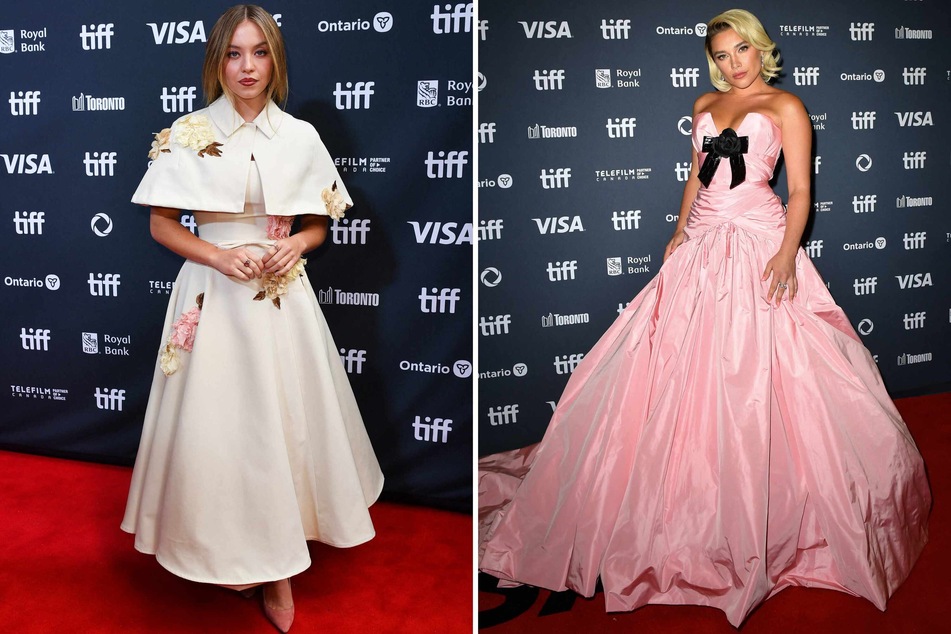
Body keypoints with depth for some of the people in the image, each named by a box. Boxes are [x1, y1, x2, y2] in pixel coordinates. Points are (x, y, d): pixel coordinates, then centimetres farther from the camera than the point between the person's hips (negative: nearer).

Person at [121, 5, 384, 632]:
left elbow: (317, 225, 11)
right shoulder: (188, 135, -2)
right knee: (217, 422, 1)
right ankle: (233, 549, 21)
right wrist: (218, 254, -15)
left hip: (282, 292, 2)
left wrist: (295, 246, -11)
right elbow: (162, 225, 1)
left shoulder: (300, 136, 3)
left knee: (284, 415, 5)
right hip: (214, 294, -1)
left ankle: (275, 562, 19)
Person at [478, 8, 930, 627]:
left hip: (758, 247, -5)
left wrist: (788, 253, -19)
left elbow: (801, 191, -5)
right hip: (702, 250, 5)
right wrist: (680, 234, 15)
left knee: (756, 378, -4)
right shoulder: (705, 106, 16)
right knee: (684, 373, 4)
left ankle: (770, 518, 12)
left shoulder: (785, 106, 1)